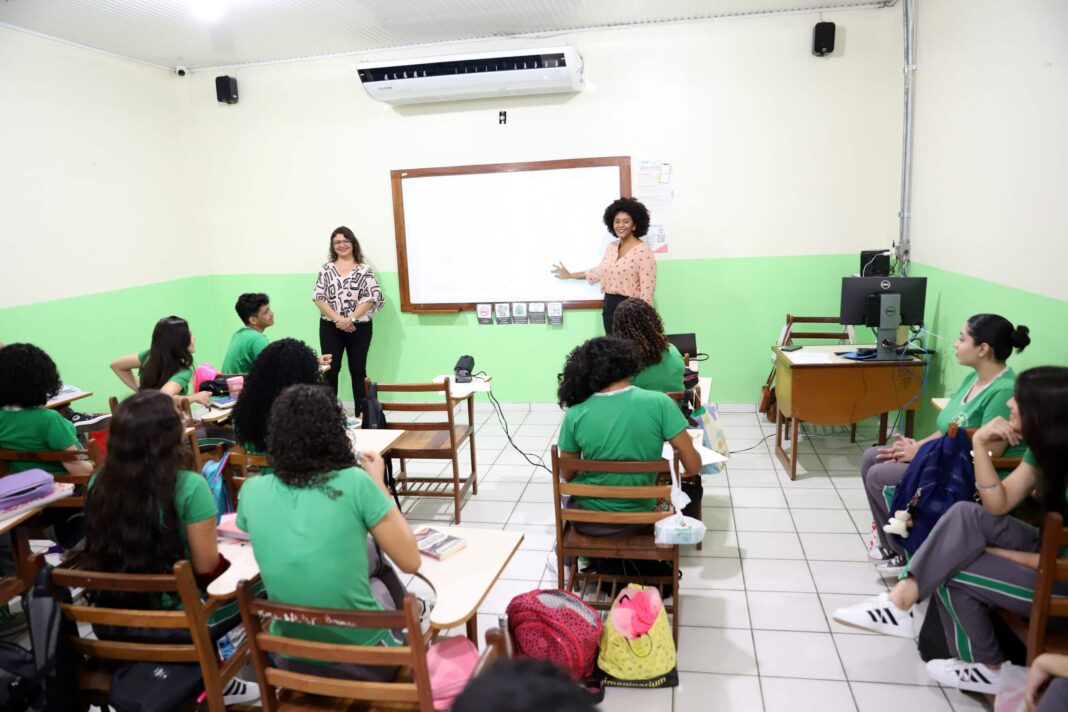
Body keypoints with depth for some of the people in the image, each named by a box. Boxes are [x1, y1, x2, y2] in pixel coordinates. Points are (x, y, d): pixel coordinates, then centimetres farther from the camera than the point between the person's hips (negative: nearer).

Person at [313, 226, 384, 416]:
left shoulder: (365, 269, 1)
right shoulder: (326, 269, 6)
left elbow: (371, 298, -7)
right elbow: (319, 298, 0)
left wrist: (350, 318, -16)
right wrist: (338, 319, -13)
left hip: (359, 327, -1)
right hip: (330, 327, 1)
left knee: (358, 370, 5)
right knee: (330, 370, 1)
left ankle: (361, 414, 11)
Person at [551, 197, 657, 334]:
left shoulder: (643, 251, -12)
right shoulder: (612, 247, 11)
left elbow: (647, 289, -15)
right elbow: (600, 271, 25)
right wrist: (570, 275, 33)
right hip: (609, 306, 7)